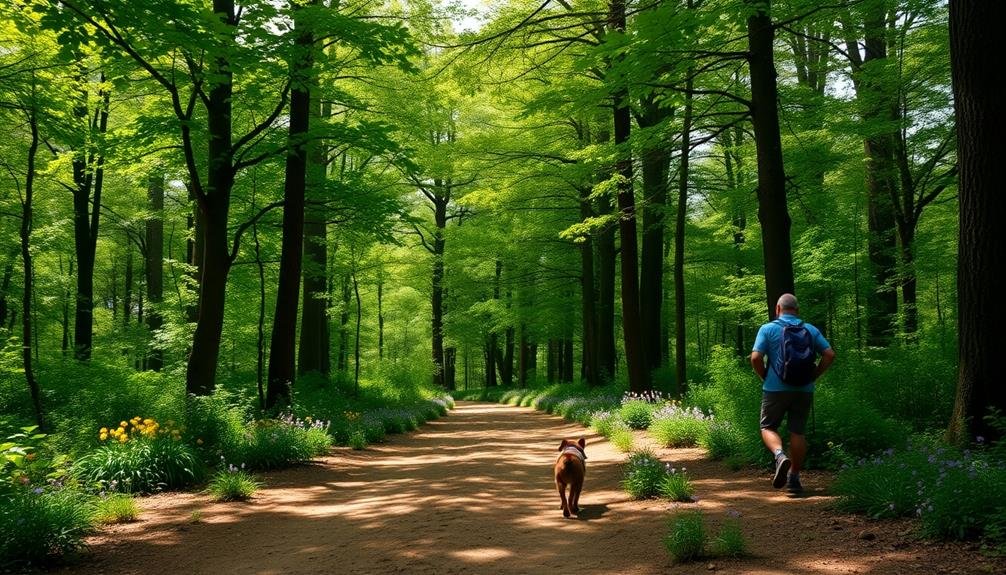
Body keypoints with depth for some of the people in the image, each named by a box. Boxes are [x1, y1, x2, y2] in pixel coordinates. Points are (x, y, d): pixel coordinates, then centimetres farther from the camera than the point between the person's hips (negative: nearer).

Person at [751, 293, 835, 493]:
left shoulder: (768, 329, -3)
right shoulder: (811, 330, 6)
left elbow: (755, 358, -12)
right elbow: (829, 354, -1)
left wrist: (765, 377, 4)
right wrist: (813, 376, 6)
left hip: (775, 388, -2)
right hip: (804, 389, 3)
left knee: (768, 427, 11)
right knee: (797, 432, 10)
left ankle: (780, 456, -17)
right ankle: (794, 477, 11)